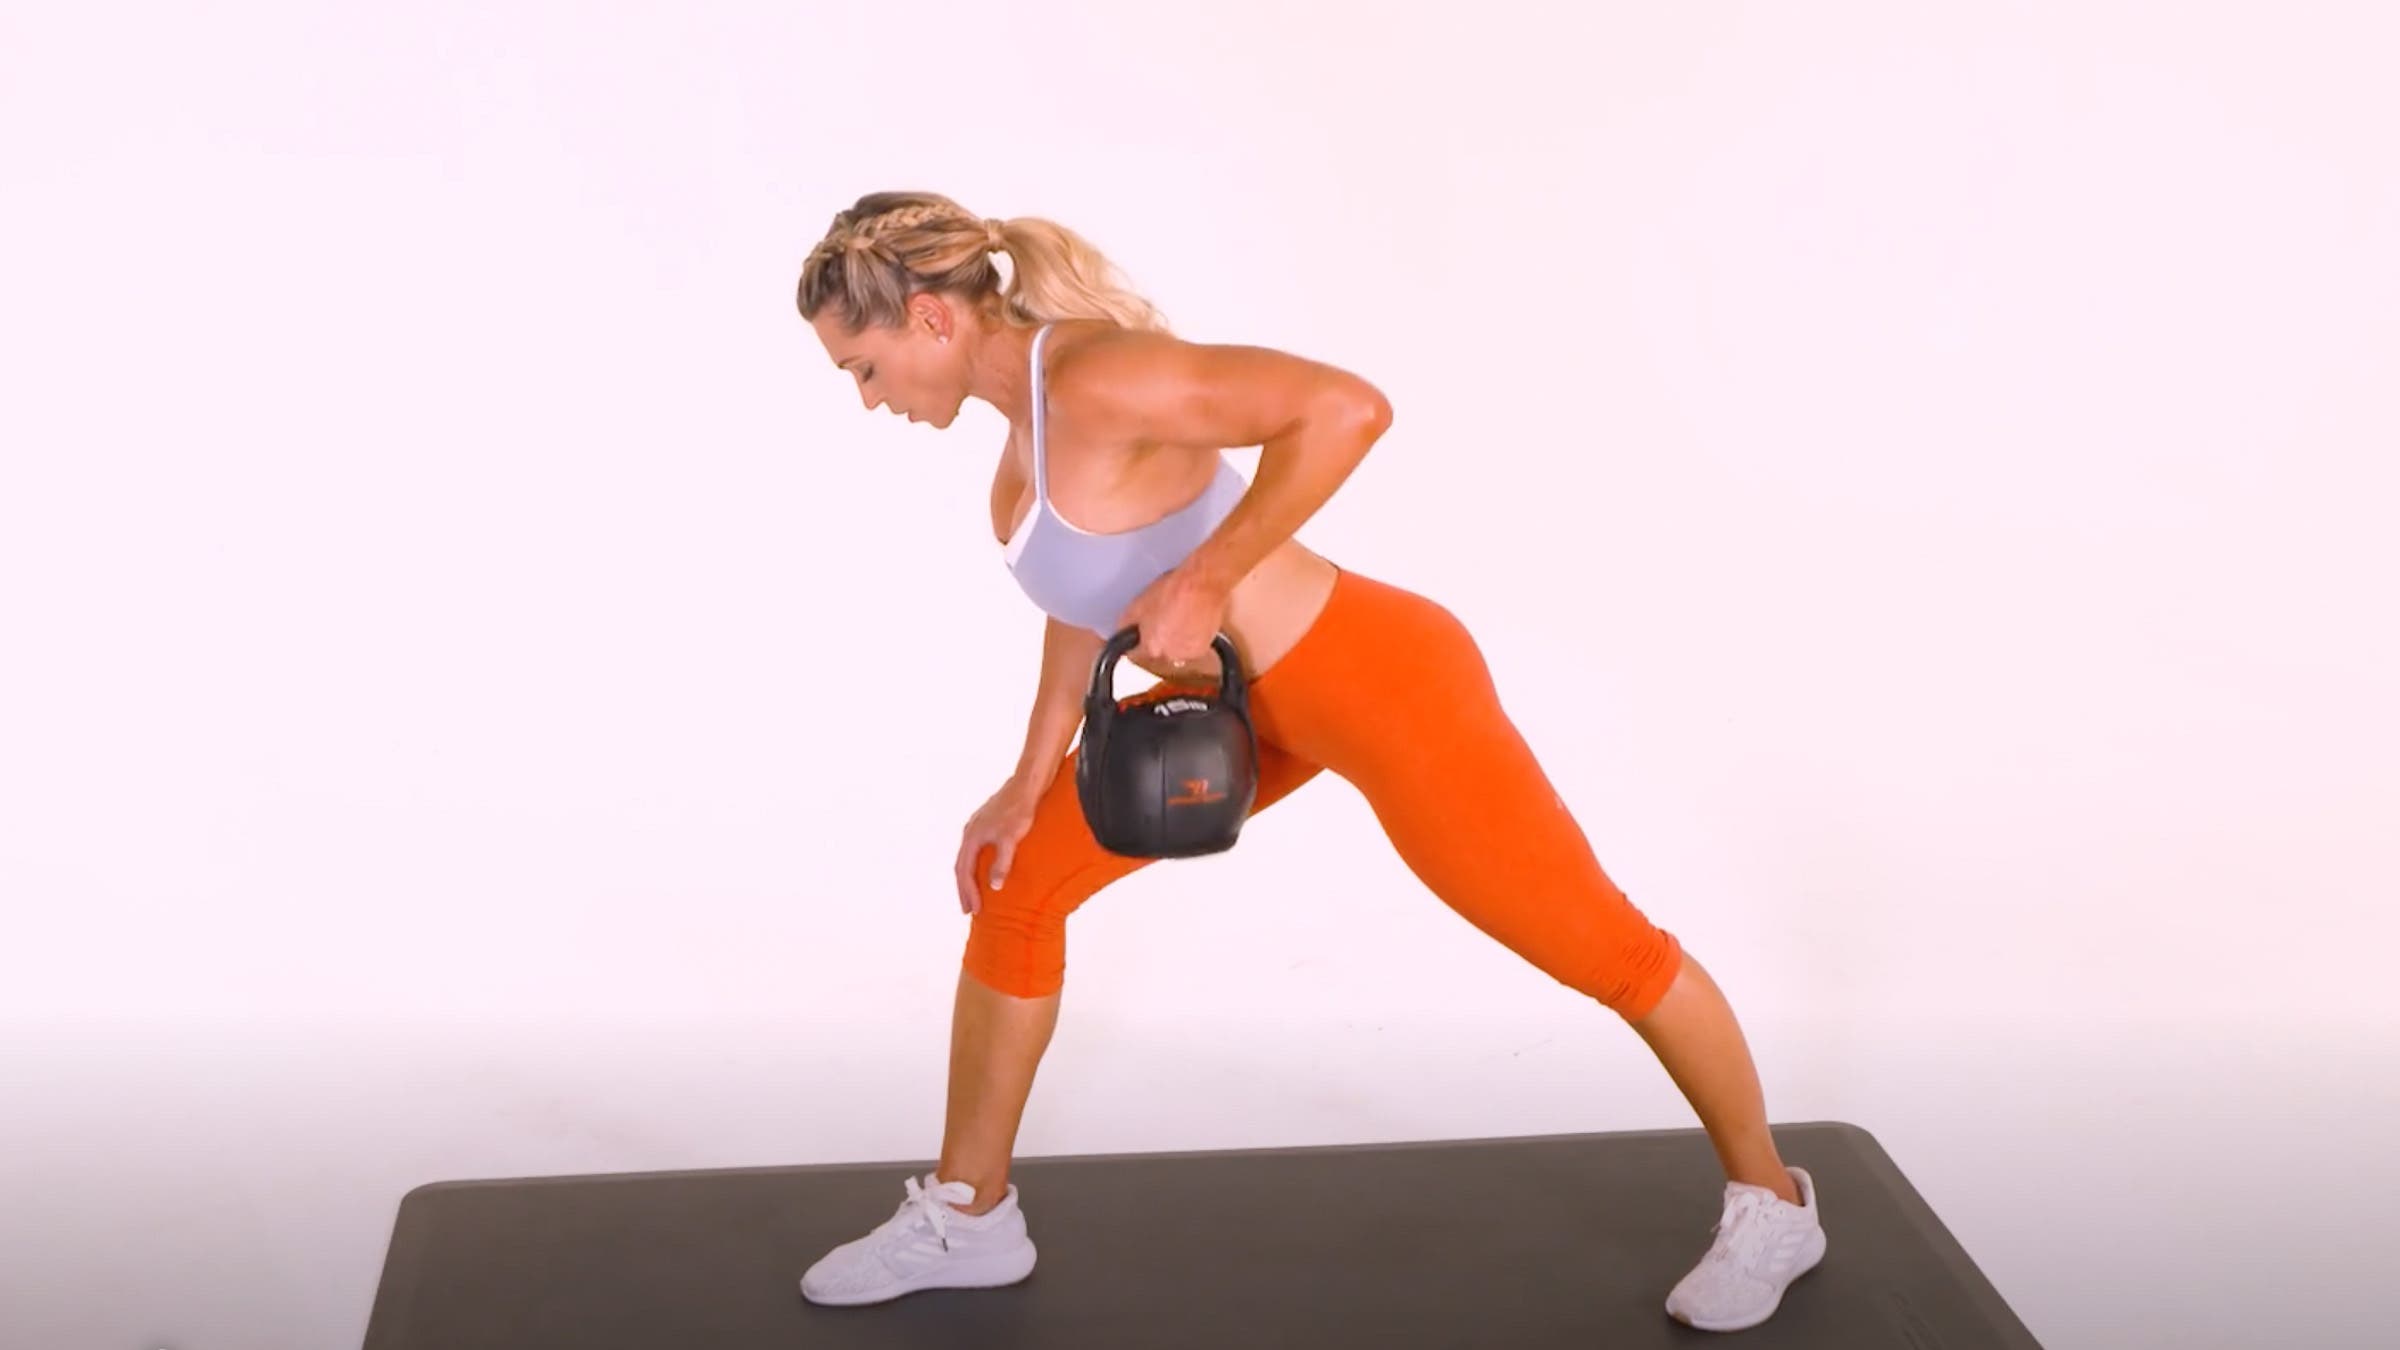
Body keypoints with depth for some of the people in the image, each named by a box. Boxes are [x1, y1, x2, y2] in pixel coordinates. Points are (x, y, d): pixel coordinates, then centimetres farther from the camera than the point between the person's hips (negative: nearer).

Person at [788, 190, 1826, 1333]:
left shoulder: (1090, 378, -26)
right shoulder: (1028, 403, 3)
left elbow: (1347, 408, -35)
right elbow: (1090, 589, 15)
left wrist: (1204, 583, -30)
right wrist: (1030, 781, 13)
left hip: (1377, 685, -10)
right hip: (1260, 699, 10)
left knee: (1597, 944, 5)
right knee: (1018, 881, 9)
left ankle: (1770, 1204, 28)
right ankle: (967, 1214, 24)